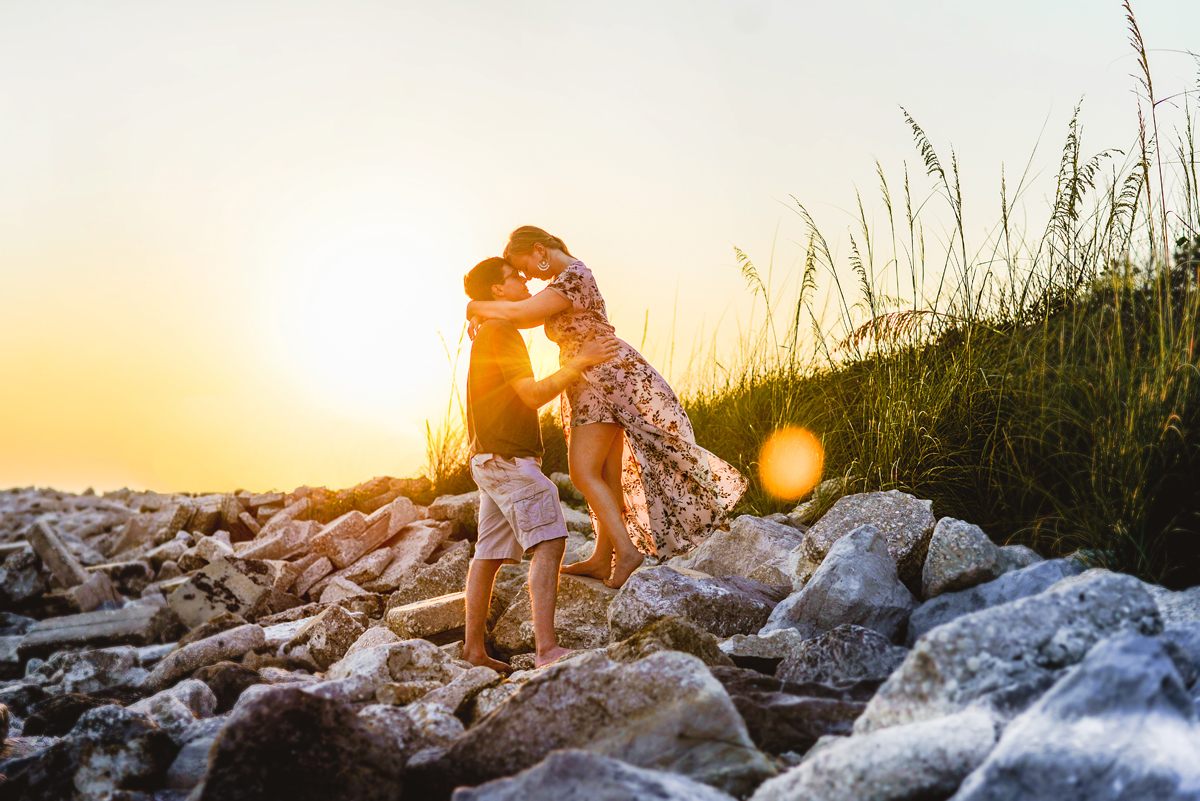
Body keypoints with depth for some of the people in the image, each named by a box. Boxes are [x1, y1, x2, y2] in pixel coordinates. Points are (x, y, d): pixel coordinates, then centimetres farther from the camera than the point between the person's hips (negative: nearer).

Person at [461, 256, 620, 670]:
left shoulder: (489, 333, 21)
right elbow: (533, 394, -16)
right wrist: (580, 361, -13)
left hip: (493, 459, 11)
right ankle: (547, 648, -26)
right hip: (506, 456, -11)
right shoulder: (500, 333, -11)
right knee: (548, 541, -18)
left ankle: (474, 648, 15)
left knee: (490, 554, 11)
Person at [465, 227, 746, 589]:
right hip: (594, 386, 10)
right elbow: (533, 317, 24)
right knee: (607, 475, 10)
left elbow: (521, 310, -28)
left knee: (583, 471, -13)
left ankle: (625, 549, -15)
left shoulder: (572, 279, -19)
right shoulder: (565, 278, 15)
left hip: (604, 379, -10)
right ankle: (601, 558, 15)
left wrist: (478, 307, -10)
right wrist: (487, 320, 9)